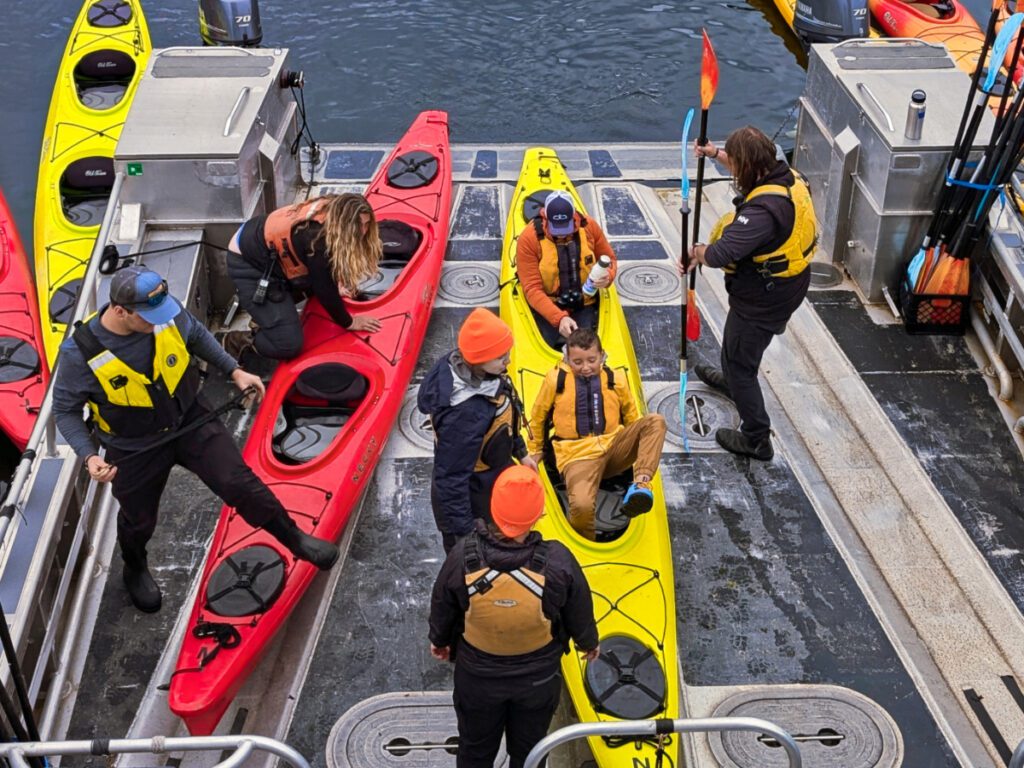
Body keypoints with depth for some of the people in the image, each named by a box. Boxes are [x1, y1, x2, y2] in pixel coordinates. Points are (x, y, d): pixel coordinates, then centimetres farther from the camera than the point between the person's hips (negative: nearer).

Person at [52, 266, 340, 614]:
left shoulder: (168, 312, -21)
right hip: (135, 451, -1)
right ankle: (135, 571, 54)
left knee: (239, 483, -5)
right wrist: (89, 457, -27)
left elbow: (197, 335, 4)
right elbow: (65, 410, -14)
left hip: (190, 421, 2)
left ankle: (296, 540, 18)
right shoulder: (81, 353, -30)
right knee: (138, 522, 20)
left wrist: (234, 370, 1)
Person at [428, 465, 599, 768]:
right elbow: (580, 615, -12)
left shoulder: (462, 557, -28)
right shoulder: (558, 561, -30)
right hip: (539, 680, 0)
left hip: (477, 677, 0)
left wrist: (439, 640, 15)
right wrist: (589, 643, 12)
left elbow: (442, 608, -9)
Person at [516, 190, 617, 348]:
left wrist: (608, 276, -16)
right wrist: (559, 317, -33)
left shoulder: (589, 227, -7)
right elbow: (532, 289, -20)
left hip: (583, 305, 2)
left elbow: (608, 258, 9)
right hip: (546, 307, -2)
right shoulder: (528, 238, -17)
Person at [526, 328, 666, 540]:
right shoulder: (555, 379, -4)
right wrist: (536, 450, 22)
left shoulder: (615, 379, 4)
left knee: (655, 421, -19)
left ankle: (641, 483, -35)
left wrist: (638, 447, 18)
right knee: (582, 504, -36)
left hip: (614, 448, 4)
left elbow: (631, 416, 21)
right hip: (579, 455, -4)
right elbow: (538, 415, 12)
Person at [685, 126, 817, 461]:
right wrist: (715, 153, 20)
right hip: (790, 285, 10)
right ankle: (731, 381, 63)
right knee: (738, 342, 35)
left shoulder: (763, 209, -38)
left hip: (762, 298, -10)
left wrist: (699, 251, -20)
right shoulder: (786, 174, -9)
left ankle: (756, 439, 20)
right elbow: (751, 168, 16)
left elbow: (719, 255, -42)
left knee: (740, 363, 8)